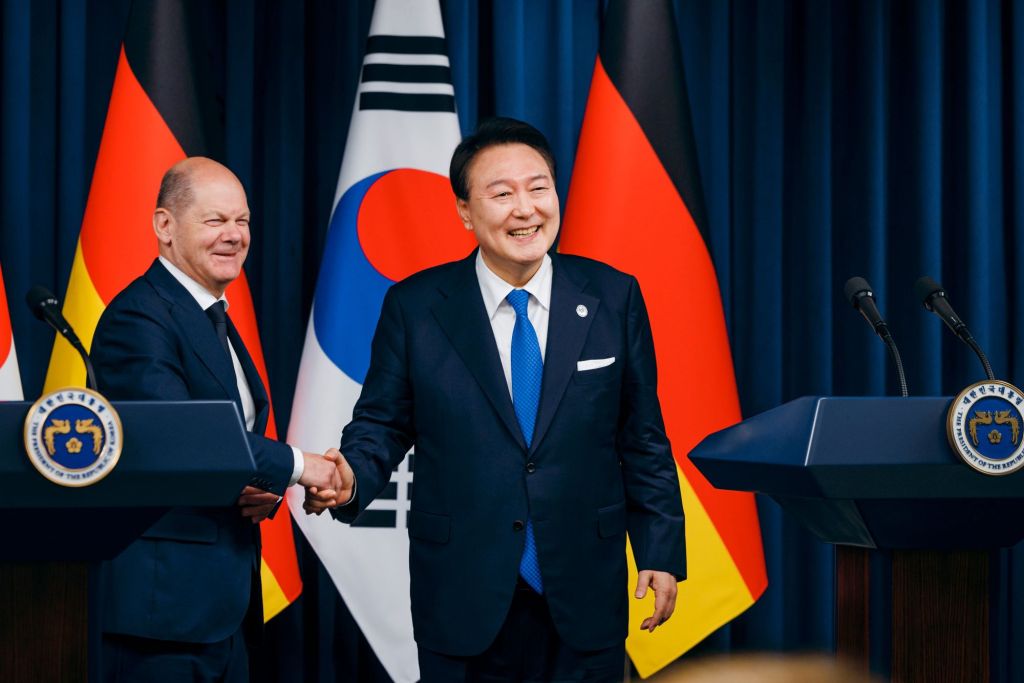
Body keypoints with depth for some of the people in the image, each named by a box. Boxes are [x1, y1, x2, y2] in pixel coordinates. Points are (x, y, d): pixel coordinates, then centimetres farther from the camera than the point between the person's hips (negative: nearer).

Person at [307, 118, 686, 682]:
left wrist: (661, 552, 3)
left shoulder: (613, 298, 1)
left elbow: (642, 437, 5)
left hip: (583, 595, 1)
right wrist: (352, 478, -18)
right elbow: (382, 423, 4)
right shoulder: (414, 307, -2)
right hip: (462, 595, -1)